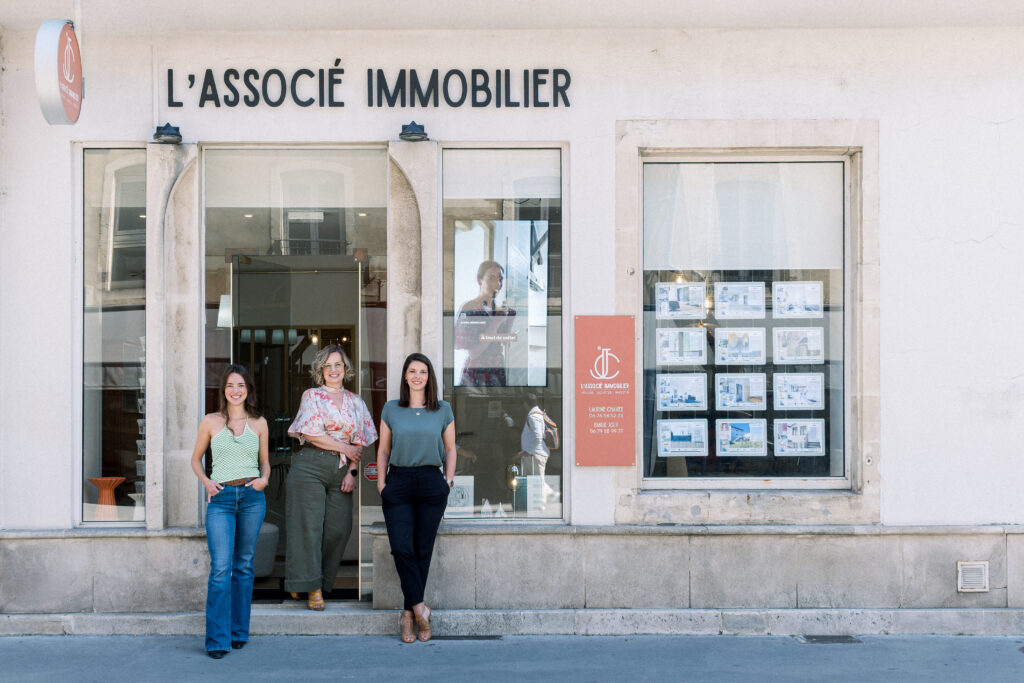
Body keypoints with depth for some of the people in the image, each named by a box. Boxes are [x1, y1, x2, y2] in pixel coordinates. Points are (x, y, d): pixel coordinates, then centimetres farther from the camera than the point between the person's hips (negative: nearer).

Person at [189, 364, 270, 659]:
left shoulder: (259, 423, 8)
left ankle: (239, 632, 19)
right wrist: (206, 482, -2)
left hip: (252, 498, 2)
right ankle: (217, 640, -6)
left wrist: (264, 479, -3)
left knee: (243, 566, 8)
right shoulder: (211, 422, 4)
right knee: (220, 567, -10)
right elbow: (196, 458, 14)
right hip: (221, 499, -2)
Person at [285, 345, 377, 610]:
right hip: (310, 466, -4)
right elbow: (310, 434, -7)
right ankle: (311, 587, 1)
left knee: (339, 527, -2)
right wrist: (345, 449, -6)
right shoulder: (312, 396, 5)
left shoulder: (356, 402, 16)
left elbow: (360, 441, 12)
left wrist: (353, 470, -1)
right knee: (309, 524, -5)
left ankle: (321, 581, 11)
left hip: (341, 471, 4)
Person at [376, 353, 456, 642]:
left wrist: (448, 482, 4)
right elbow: (383, 450, 12)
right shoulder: (391, 410, 9)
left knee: (422, 550, 0)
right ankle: (419, 607, 0)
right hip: (398, 483, 0)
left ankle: (408, 614, 8)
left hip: (431, 483, 0)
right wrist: (381, 484, 3)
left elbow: (450, 449, 14)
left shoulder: (443, 410, 8)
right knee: (401, 548, -12)